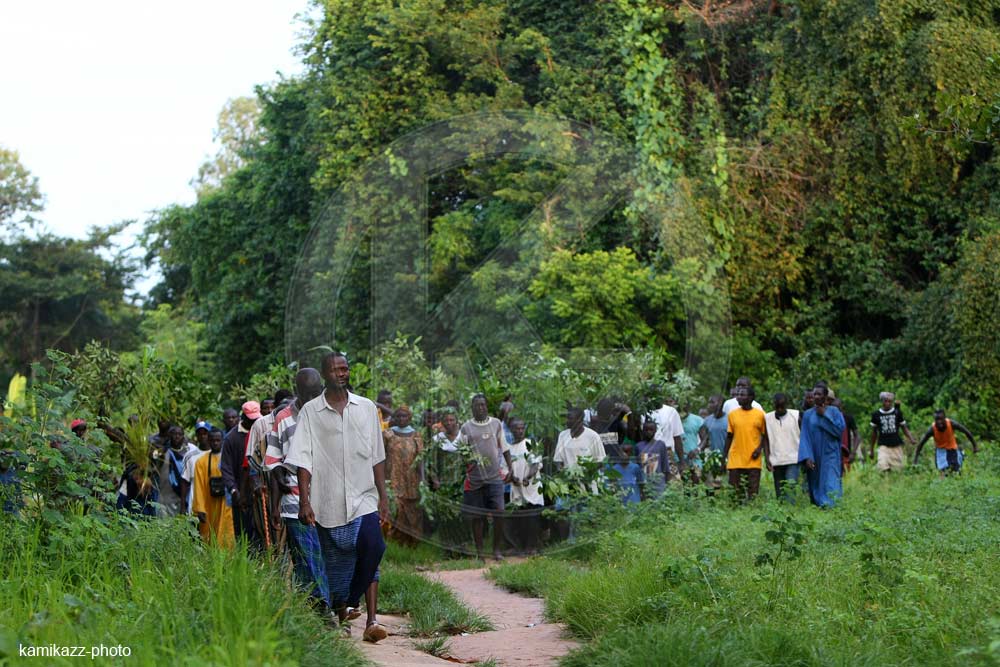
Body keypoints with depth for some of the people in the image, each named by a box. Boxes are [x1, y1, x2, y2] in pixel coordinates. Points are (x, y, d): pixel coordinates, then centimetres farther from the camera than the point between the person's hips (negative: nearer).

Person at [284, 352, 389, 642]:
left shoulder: (367, 408, 8)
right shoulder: (310, 412, 2)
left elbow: (377, 457, 11)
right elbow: (303, 460, -2)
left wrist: (383, 496, 7)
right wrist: (304, 501, -10)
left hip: (364, 498, 0)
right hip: (328, 501, 0)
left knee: (371, 549, -17)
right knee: (335, 563, 7)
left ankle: (372, 619, -16)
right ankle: (340, 615, 26)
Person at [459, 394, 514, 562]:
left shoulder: (496, 423, 7)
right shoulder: (466, 427, 5)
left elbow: (505, 448, 13)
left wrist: (510, 469, 6)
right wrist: (465, 461, -12)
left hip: (495, 476, 0)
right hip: (475, 478, 0)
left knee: (499, 513, -9)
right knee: (477, 516, 3)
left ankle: (497, 549, 2)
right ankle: (479, 551, 12)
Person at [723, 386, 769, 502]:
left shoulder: (760, 414, 1)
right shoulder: (732, 414, 7)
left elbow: (765, 437, 5)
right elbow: (729, 436, 12)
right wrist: (724, 456, 8)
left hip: (753, 460, -2)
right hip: (735, 460, 2)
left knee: (753, 493, -1)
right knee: (734, 492, 1)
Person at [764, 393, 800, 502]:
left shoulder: (796, 415, -1)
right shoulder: (767, 418, 4)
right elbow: (766, 440, 9)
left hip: (793, 460, -3)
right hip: (776, 461, 3)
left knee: (790, 488, -17)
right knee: (779, 493, 5)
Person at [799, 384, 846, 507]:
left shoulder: (833, 411, 3)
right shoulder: (808, 414, 7)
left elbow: (841, 429, -10)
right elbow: (804, 437, 1)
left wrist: (824, 415, -10)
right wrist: (807, 457, -11)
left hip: (830, 455, -2)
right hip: (814, 457, 3)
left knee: (830, 487, -13)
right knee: (816, 487, 3)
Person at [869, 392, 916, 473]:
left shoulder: (897, 413, 4)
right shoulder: (876, 414, 4)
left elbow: (904, 428, 10)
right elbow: (874, 433, 13)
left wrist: (911, 439, -9)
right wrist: (872, 450, 15)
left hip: (896, 446, 1)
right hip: (884, 445, -1)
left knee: (898, 469, -2)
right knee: (883, 468, -23)